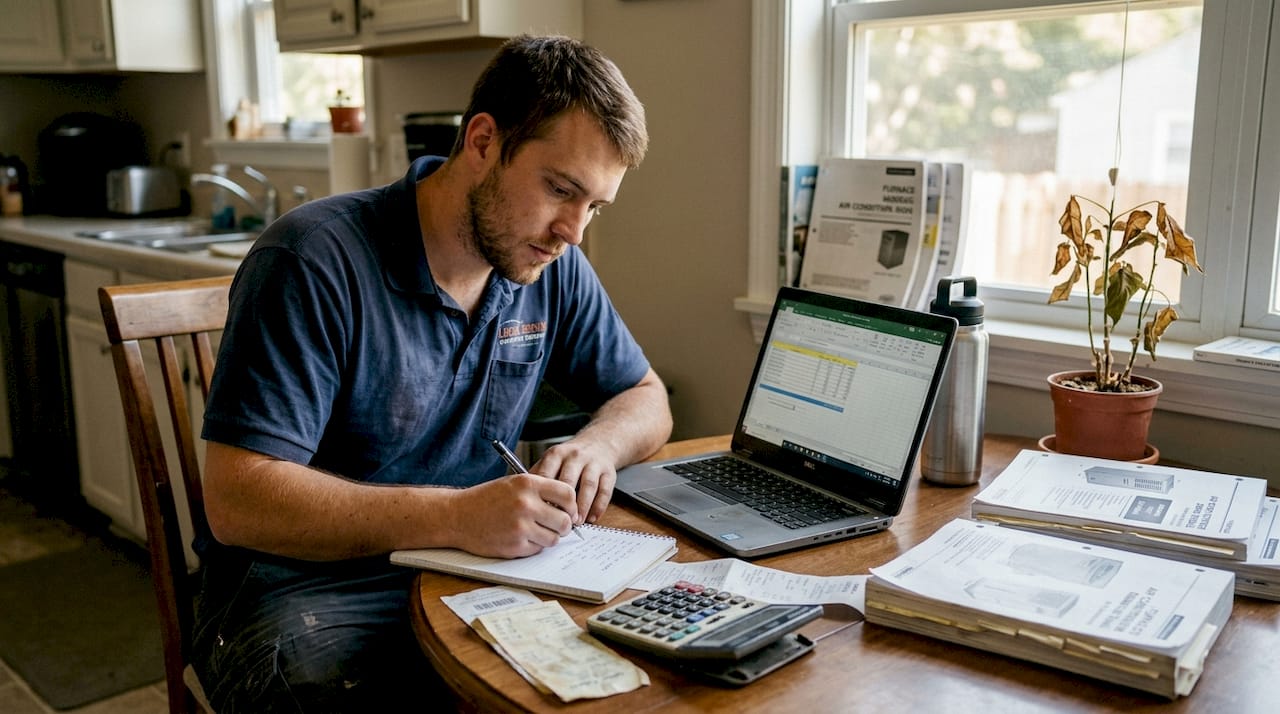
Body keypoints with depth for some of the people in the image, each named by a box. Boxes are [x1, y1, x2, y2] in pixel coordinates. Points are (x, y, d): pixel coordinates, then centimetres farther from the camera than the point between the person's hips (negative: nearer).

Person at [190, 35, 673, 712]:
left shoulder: (553, 268, 2)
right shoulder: (314, 261, -18)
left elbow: (646, 397, 14)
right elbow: (237, 501, -22)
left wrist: (598, 445, -11)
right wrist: (458, 515, -31)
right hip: (306, 593, -4)